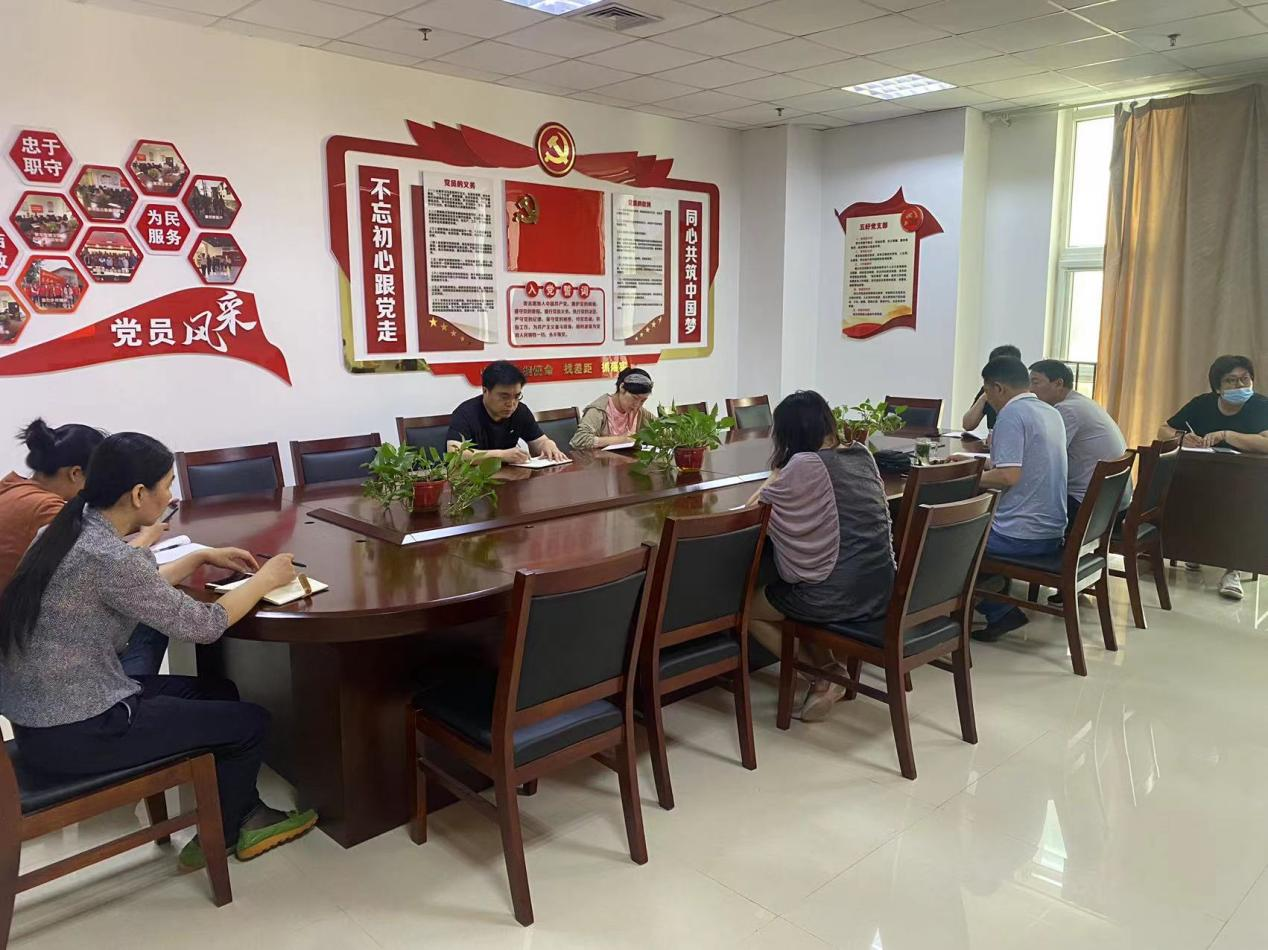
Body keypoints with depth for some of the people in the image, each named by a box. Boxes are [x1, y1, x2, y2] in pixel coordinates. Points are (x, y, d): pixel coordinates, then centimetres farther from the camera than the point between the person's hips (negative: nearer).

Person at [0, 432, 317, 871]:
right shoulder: (107, 556, -26)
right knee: (250, 721, 5)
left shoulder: (70, 530, 2)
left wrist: (201, 558, 17)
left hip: (37, 717, 9)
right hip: (74, 734, -9)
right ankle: (216, 840, 28)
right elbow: (203, 625, -19)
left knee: (219, 692, 19)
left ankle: (244, 816, 28)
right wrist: (266, 578, -6)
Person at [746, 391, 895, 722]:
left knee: (747, 607, 16)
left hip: (835, 597, -8)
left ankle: (824, 677, 10)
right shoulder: (862, 455, 9)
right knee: (802, 592, 33)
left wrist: (776, 475, 10)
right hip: (883, 590, 8)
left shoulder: (804, 465, -13)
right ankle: (829, 668, 22)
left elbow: (752, 507, -3)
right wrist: (783, 477, 20)